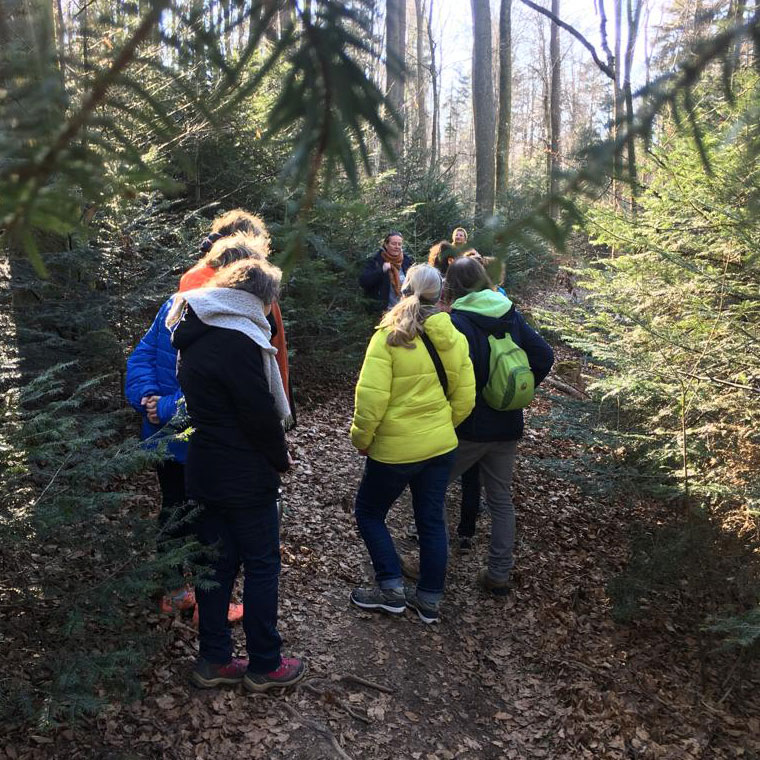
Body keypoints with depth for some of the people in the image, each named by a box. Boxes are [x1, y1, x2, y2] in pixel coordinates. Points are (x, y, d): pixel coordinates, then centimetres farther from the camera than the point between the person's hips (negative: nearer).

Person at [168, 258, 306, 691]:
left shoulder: (195, 335, 8)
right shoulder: (238, 340, -21)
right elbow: (260, 414, -20)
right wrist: (282, 458, -3)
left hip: (205, 471, 8)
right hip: (245, 477, -8)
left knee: (218, 563, 15)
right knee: (262, 567, 5)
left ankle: (214, 660, 26)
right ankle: (264, 665, 17)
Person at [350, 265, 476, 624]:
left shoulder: (389, 336, -16)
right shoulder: (454, 338, 0)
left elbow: (371, 396, -20)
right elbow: (465, 398, 4)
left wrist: (361, 437, -6)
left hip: (395, 448, -5)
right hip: (441, 446, 5)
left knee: (369, 512, 15)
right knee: (431, 520, 15)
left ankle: (391, 588, 15)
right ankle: (429, 600, 25)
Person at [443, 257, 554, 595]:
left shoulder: (456, 322, -16)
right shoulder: (511, 315, 3)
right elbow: (544, 356, 3)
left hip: (468, 427, -5)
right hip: (506, 426, 6)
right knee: (501, 498, 15)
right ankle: (499, 574, 22)